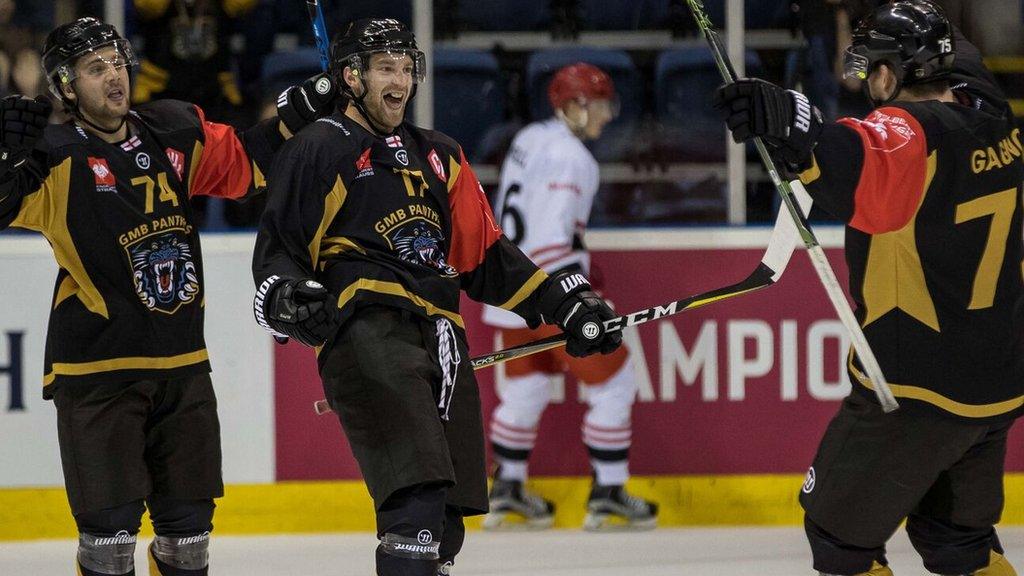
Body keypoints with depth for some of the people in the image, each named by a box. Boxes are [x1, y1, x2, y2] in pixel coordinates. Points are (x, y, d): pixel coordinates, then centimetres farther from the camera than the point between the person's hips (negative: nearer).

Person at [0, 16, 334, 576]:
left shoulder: (174, 133, 6)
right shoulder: (56, 158, -9)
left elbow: (244, 162, 19)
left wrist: (296, 115, 10)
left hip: (182, 364, 5)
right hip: (95, 367, -5)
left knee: (189, 521, 12)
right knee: (110, 526, -8)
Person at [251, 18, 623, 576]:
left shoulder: (439, 157, 27)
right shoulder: (319, 149, 7)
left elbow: (483, 254, 27)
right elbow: (276, 252, 3)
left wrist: (564, 301, 18)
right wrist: (287, 296, -19)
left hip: (440, 336, 7)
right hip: (365, 324, -7)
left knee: (447, 517, 5)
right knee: (417, 492, -24)